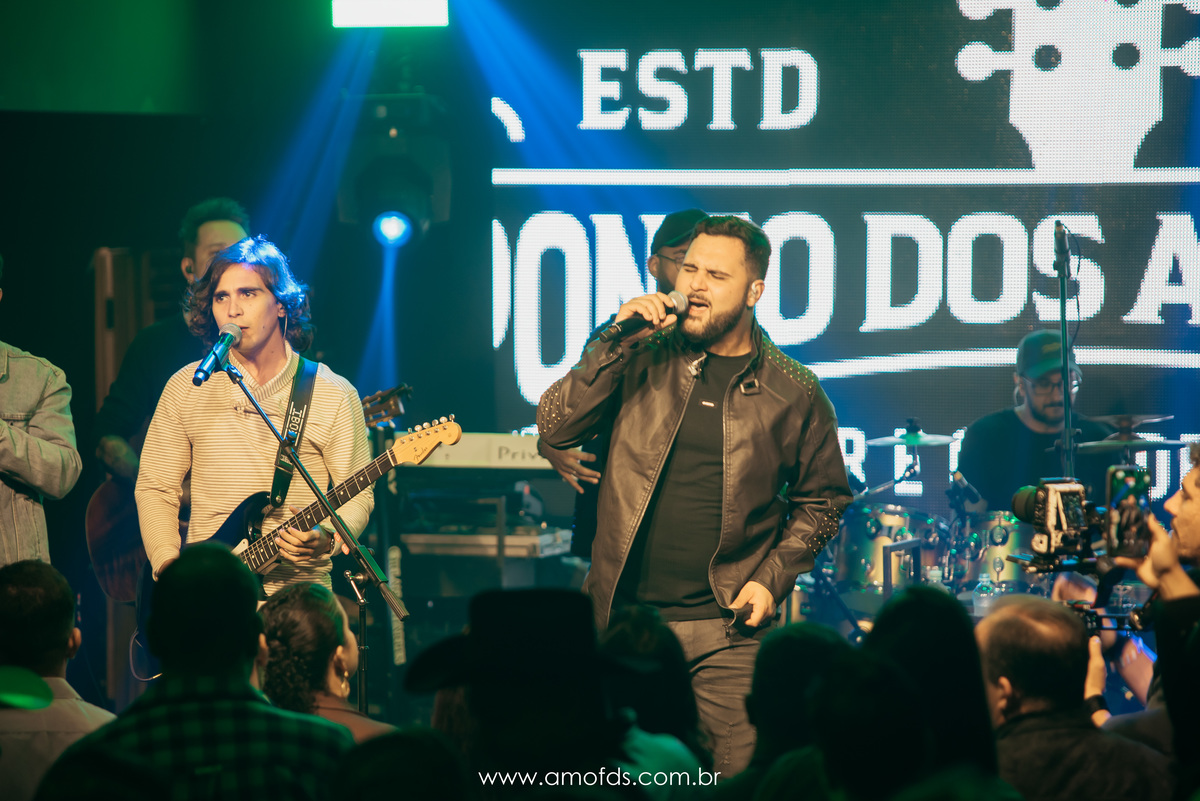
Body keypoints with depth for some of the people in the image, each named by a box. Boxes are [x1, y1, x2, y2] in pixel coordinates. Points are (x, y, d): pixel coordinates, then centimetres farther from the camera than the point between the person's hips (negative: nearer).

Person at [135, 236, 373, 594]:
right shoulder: (186, 387, 9)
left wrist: (324, 537, -14)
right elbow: (155, 487, 12)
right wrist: (169, 565, -2)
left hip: (299, 590, -1)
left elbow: (357, 498, 6)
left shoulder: (334, 395, 3)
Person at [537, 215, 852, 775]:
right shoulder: (644, 359, 5)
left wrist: (772, 579, -1)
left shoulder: (792, 393, 3)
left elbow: (822, 499, 13)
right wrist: (613, 343, -12)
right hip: (621, 618, 2)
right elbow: (555, 429, -3)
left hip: (725, 629, -2)